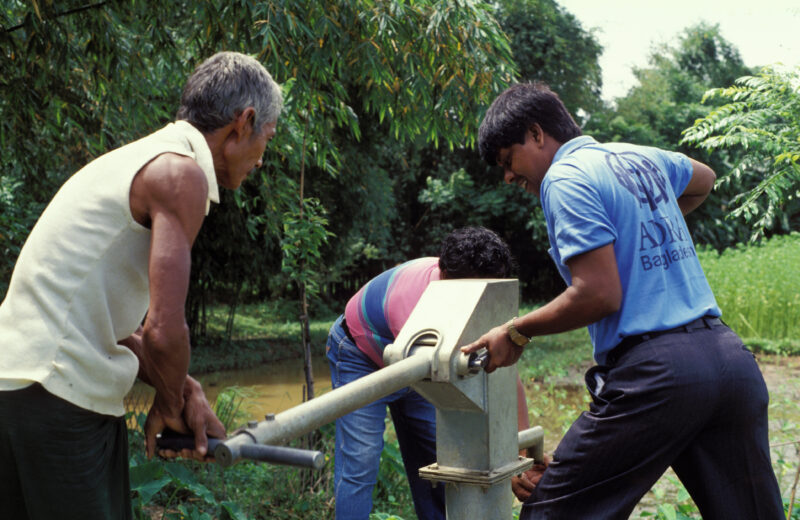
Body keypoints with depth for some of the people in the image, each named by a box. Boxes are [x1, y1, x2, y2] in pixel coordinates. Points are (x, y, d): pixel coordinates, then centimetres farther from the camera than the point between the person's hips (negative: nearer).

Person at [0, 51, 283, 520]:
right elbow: (163, 331, -19)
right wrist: (171, 402, 0)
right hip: (57, 395, -10)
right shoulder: (181, 173, -11)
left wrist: (183, 390, 9)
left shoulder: (141, 160, 18)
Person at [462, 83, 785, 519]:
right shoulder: (642, 157, 18)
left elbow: (600, 295, -15)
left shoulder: (565, 180, -7)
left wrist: (515, 333, -4)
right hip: (730, 356, 8)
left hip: (656, 370, -8)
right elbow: (703, 179, 41)